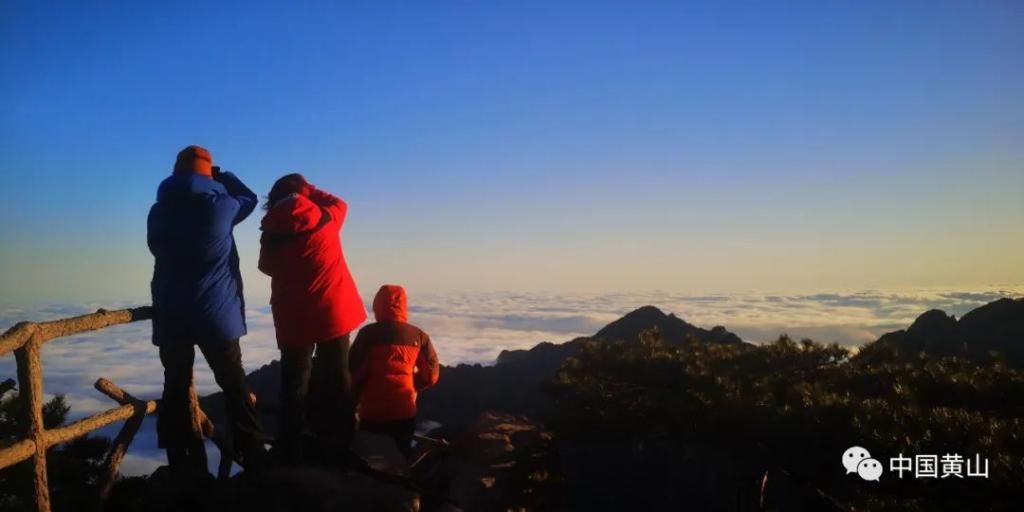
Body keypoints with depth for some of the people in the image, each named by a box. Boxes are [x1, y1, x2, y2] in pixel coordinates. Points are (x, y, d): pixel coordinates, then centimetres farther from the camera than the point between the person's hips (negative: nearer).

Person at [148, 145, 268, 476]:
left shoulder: (159, 213, 3)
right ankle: (254, 458, 9)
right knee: (235, 387, 8)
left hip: (171, 317, 2)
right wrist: (219, 175, 18)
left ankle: (183, 467, 7)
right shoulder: (221, 207, -7)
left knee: (176, 390, 8)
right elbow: (248, 198, 13)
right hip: (217, 315, -2)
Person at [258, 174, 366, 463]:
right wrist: (309, 190, 15)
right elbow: (339, 204, 17)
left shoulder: (272, 229, -4)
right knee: (336, 380, 11)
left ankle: (291, 453, 9)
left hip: (293, 318, 0)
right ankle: (339, 448, 15)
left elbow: (267, 267, 11)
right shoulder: (325, 218, -6)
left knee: (294, 384, 9)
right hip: (333, 312, 0)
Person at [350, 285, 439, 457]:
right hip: (404, 411, 2)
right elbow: (431, 375, 4)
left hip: (373, 411, -2)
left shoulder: (368, 333, -7)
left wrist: (354, 399, 10)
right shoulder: (418, 336, 2)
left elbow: (354, 372, -9)